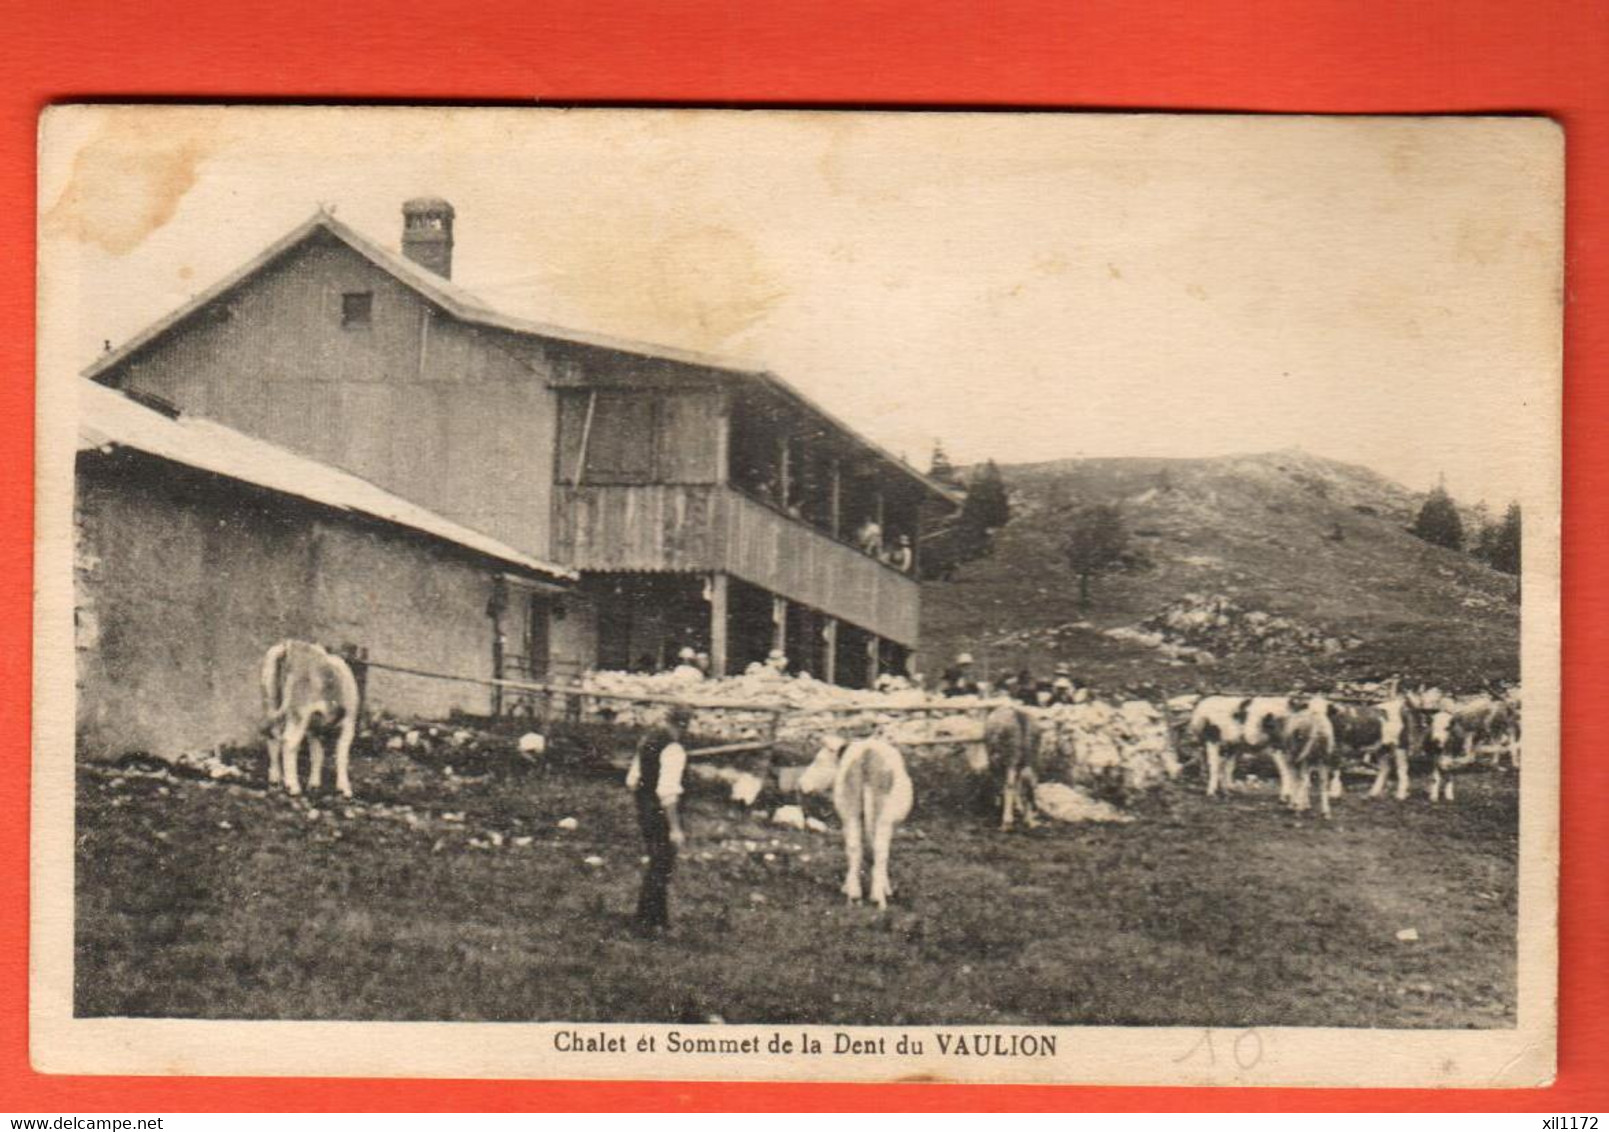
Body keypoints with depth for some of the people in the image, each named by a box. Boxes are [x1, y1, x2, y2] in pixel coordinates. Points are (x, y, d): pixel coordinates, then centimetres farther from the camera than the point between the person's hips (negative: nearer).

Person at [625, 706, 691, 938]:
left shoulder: (647, 741, 8)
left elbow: (632, 781, 14)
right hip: (663, 814, -9)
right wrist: (675, 828, -21)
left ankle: (660, 919, 31)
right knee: (661, 869, 3)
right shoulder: (673, 750, -19)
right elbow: (667, 793, -25)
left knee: (657, 865, 20)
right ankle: (644, 923, 8)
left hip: (645, 812, 9)